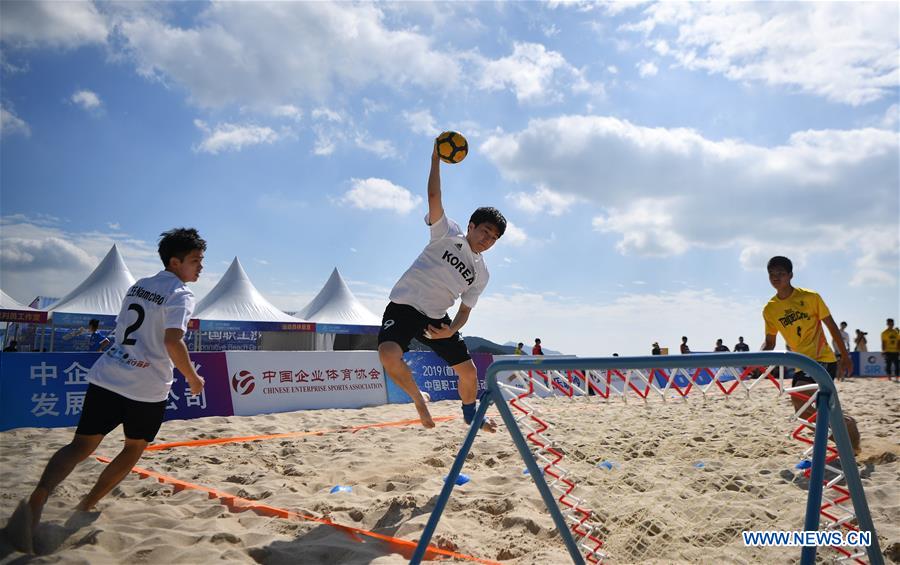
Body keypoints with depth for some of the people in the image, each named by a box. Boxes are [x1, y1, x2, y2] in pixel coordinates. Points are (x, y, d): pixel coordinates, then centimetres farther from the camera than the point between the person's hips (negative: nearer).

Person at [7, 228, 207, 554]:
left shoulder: (138, 286, 15)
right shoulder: (181, 295, -10)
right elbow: (173, 343, -22)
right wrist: (192, 378, -9)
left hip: (107, 376, 6)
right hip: (148, 388, -5)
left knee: (81, 445, 4)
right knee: (134, 449, 17)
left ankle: (36, 501, -18)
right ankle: (85, 507, 22)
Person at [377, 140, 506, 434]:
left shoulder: (481, 274, 8)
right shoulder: (448, 233, -3)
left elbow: (465, 311, 8)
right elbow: (434, 198, -15)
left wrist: (451, 330, -11)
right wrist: (437, 159, -20)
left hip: (437, 318, 5)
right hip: (404, 306, -5)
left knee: (469, 371, 4)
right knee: (389, 354, -32)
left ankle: (470, 414, 37)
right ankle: (419, 400, -3)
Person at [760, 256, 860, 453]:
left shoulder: (810, 297, -7)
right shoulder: (769, 309, 3)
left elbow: (831, 326, 2)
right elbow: (770, 342, 10)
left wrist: (845, 356, 3)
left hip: (823, 359, -5)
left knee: (798, 398, -26)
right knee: (803, 412, 5)